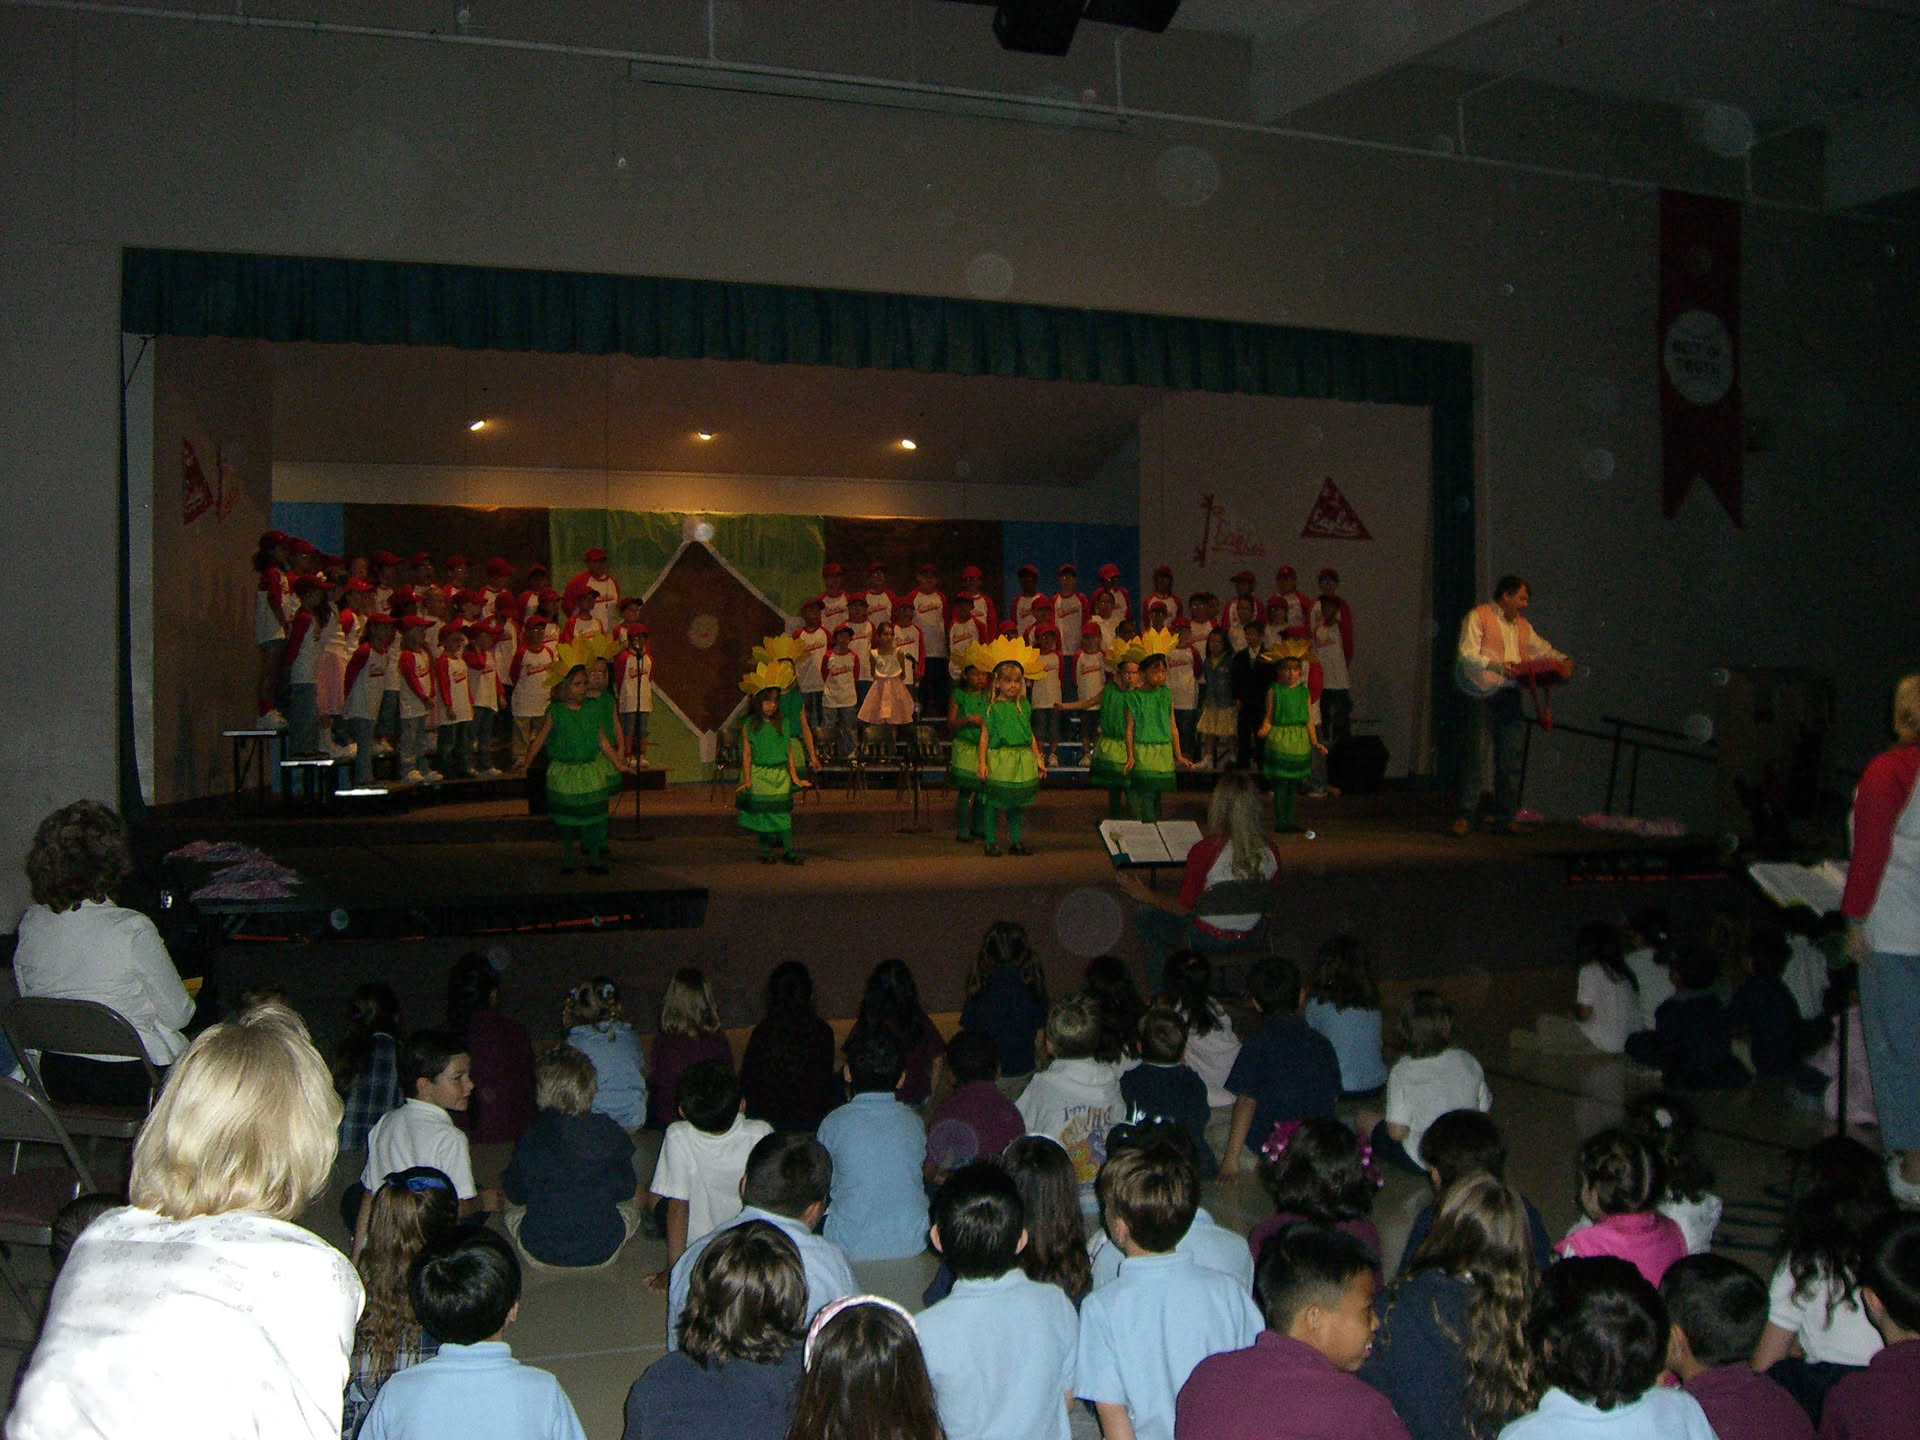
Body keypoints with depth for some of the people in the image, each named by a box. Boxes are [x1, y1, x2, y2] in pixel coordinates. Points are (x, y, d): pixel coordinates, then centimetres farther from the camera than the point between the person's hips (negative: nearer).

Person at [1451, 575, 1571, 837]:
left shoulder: (1522, 626, 22)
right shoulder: (1478, 616, 1)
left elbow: (1542, 649, 29)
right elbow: (1467, 655, -10)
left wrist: (1562, 661, 9)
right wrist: (1495, 665, -23)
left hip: (1511, 696, 7)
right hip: (1484, 695, -7)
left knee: (1511, 758, 5)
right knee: (1474, 755, -8)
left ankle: (1505, 817, 11)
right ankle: (1465, 817, -6)